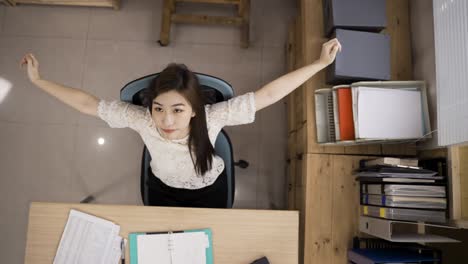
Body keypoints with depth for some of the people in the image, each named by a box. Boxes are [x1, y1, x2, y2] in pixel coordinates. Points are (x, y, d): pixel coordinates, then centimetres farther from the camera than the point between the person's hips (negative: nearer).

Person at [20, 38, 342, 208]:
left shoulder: (213, 116, -41)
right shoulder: (141, 119, -37)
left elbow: (268, 94, -41)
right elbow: (89, 103, -25)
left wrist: (320, 63, -41)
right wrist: (38, 80, -21)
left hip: (209, 188, -1)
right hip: (163, 189, 1)